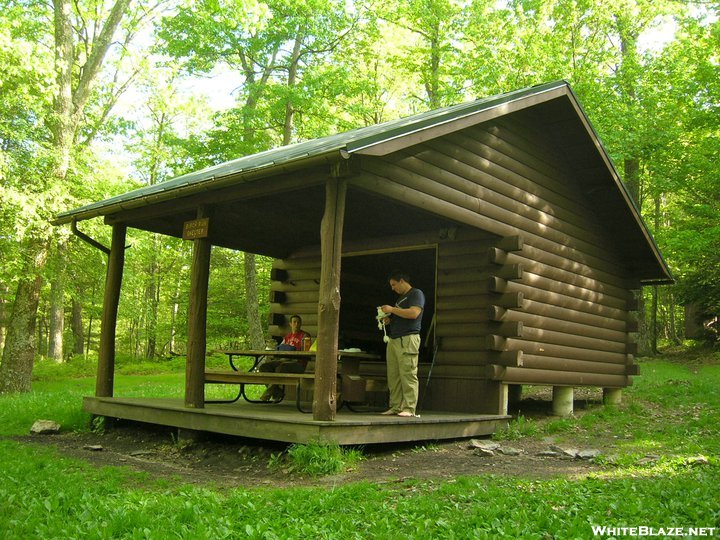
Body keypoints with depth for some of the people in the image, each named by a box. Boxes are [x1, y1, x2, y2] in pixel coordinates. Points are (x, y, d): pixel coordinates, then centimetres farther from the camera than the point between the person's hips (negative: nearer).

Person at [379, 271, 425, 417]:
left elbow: (414, 313, -16)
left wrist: (392, 309, -9)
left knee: (408, 375, -11)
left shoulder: (416, 293, 0)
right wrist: (389, 320, 13)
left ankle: (409, 409, -11)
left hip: (408, 339, -9)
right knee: (393, 376, 3)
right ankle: (395, 407, 5)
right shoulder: (400, 298, 27)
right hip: (393, 339, 9)